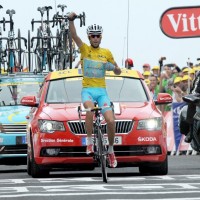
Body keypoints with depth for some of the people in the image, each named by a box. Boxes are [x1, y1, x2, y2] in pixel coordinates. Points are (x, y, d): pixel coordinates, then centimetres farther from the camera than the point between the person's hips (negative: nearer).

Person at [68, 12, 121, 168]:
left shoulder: (107, 53, 9)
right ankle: (89, 142, -16)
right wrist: (71, 20, -31)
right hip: (87, 90, -2)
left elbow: (118, 72, 16)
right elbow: (74, 35, -14)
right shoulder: (84, 49, 4)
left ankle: (111, 150, 10)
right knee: (90, 110, -35)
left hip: (101, 91, 2)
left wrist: (113, 67, -8)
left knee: (111, 121, -13)